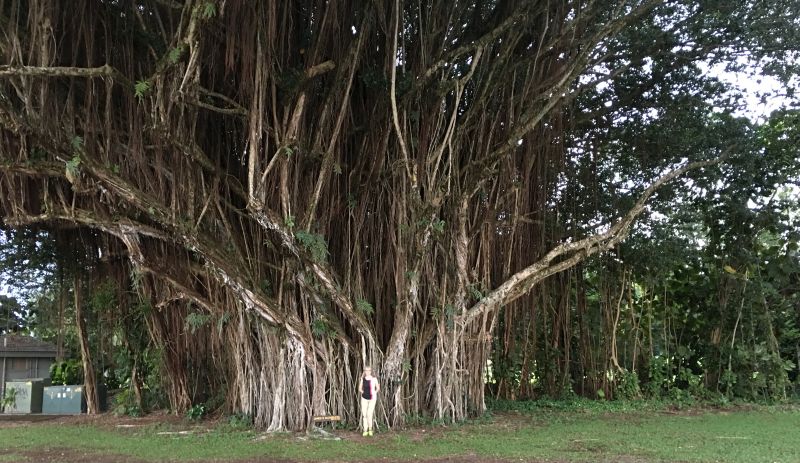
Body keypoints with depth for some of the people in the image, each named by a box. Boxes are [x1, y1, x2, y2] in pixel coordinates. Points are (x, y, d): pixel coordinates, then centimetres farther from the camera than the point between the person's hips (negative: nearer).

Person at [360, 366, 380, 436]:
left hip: (372, 398, -3)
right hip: (364, 398, 3)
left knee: (369, 414, -9)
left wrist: (374, 393, -2)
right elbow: (360, 388, 18)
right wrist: (363, 392, 3)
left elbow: (378, 388, 9)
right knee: (364, 414, 0)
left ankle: (370, 429, 10)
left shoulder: (374, 379, -2)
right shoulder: (363, 379, 6)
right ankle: (365, 430, 7)